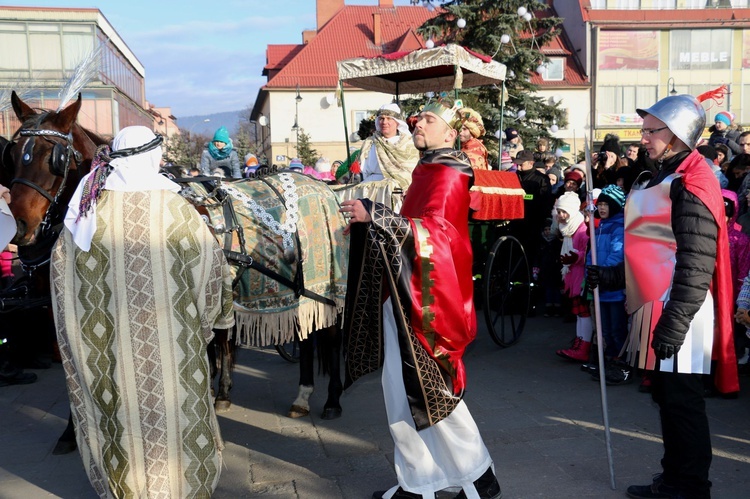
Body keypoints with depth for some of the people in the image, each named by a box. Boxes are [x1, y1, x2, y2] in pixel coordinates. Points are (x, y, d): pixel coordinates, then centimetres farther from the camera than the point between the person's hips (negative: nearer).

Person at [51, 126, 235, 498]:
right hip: (164, 336, -4)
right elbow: (208, 261, -8)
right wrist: (214, 315, 8)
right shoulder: (172, 207, -14)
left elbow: (61, 261, 6)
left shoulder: (87, 206, -2)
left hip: (103, 334, 4)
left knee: (116, 403, 20)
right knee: (170, 403, 13)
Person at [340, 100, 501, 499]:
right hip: (408, 294, 9)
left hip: (426, 296, -9)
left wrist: (374, 215, -28)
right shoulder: (428, 170, 17)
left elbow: (434, 232, -24)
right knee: (402, 389, 12)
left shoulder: (447, 174, -11)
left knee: (427, 389, -1)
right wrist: (367, 225, 16)